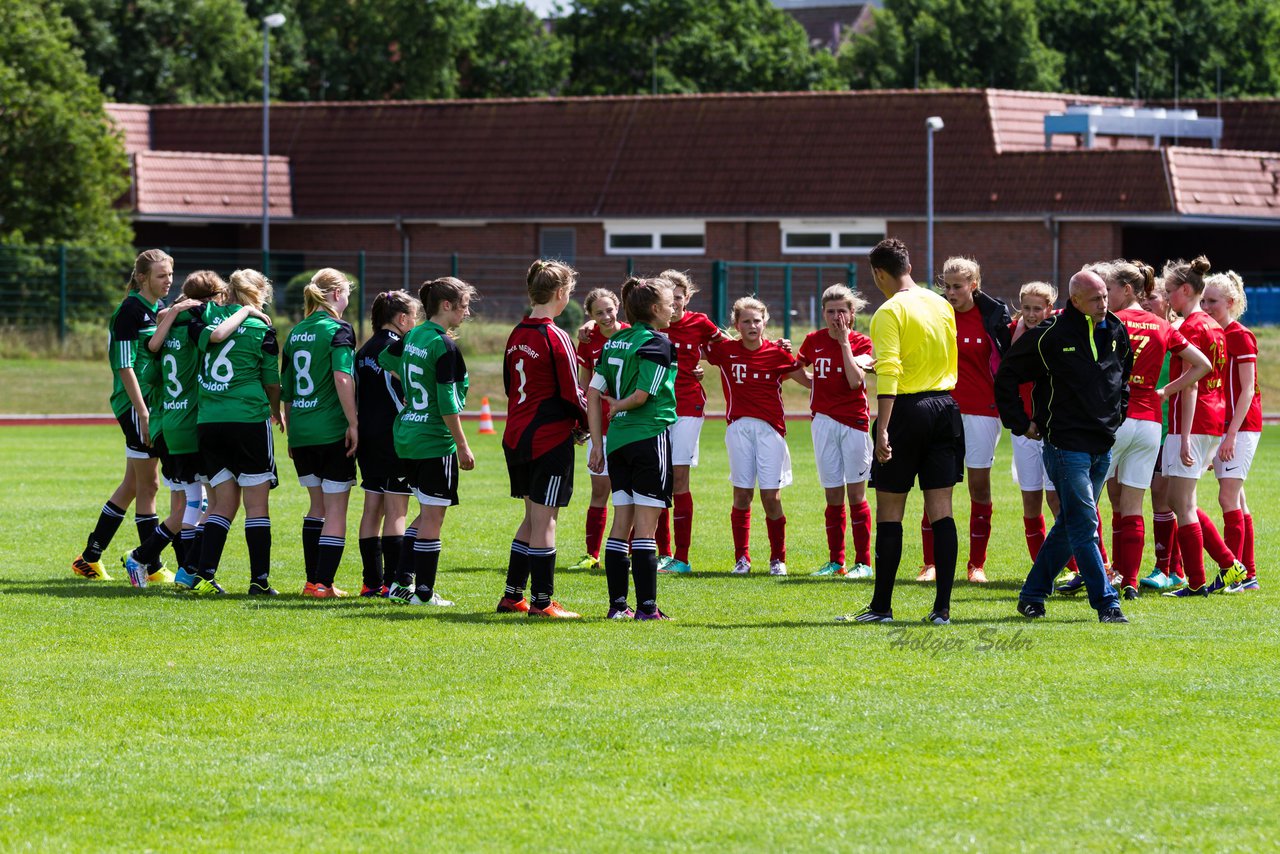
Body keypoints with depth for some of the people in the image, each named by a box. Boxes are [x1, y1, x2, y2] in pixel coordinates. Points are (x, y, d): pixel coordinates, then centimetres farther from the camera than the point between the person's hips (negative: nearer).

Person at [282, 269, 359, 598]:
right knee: (336, 510, -1)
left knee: (318, 505, 19)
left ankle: (313, 580, 19)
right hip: (333, 432, -7)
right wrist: (353, 423, -19)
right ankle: (323, 584, -5)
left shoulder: (296, 333, 12)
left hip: (301, 434, 7)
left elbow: (286, 389, 15)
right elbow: (342, 377, -21)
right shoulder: (338, 329, -8)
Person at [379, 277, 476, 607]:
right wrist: (463, 447, -13)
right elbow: (448, 403, -19)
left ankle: (402, 583, 15)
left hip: (407, 437, 9)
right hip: (435, 441, -9)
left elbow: (386, 359, 27)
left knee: (426, 513, 18)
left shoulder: (413, 337, 8)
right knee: (432, 517, -1)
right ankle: (423, 592, 2)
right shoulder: (444, 347, -16)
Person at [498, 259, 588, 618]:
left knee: (533, 518, 17)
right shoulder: (555, 338, -15)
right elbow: (571, 394, -13)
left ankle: (512, 595, 20)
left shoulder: (517, 335, 8)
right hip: (550, 440, -8)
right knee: (544, 521, -3)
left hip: (516, 437, 8)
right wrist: (585, 424, 6)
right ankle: (542, 601, 0)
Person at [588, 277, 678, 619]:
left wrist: (597, 444, 10)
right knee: (645, 527, -5)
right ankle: (646, 607, -4)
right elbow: (642, 395, -17)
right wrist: (619, 406, 4)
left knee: (621, 524, 10)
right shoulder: (657, 344, -10)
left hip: (618, 438, 7)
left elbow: (593, 394, 9)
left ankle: (617, 604, 11)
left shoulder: (613, 343, 12)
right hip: (650, 436, -7)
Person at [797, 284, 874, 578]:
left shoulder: (861, 343, -3)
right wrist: (812, 383, 5)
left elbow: (855, 380, -18)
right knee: (833, 495, 5)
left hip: (854, 423, -3)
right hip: (823, 421, 3)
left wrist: (844, 342, -16)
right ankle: (835, 561, 10)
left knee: (856, 493, -3)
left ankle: (862, 562, 0)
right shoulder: (814, 341, 6)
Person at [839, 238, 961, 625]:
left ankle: (881, 606, 7)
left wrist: (883, 429, -22)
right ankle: (942, 607, 0)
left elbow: (888, 374, -19)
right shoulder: (942, 305, 10)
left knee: (889, 513, 3)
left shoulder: (890, 312, -10)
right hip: (945, 409, 6)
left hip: (906, 408, -6)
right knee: (941, 511, 4)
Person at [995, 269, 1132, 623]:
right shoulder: (1050, 336, -11)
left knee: (1070, 525, 12)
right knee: (1084, 525, -10)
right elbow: (1006, 376, -2)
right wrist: (1021, 423, -2)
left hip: (1103, 446, 6)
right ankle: (1106, 603, -9)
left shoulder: (1116, 334, 6)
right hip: (1066, 444, -6)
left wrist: (1118, 414, 17)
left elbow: (1125, 375, 28)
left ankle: (1033, 594, 22)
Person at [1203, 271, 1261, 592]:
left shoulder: (1240, 337, -10)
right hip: (1220, 426, 9)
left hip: (1242, 425, -9)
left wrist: (1232, 433, -19)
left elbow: (1247, 390, -14)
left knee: (1228, 497, -13)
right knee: (1236, 500, 9)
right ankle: (1248, 574, 13)